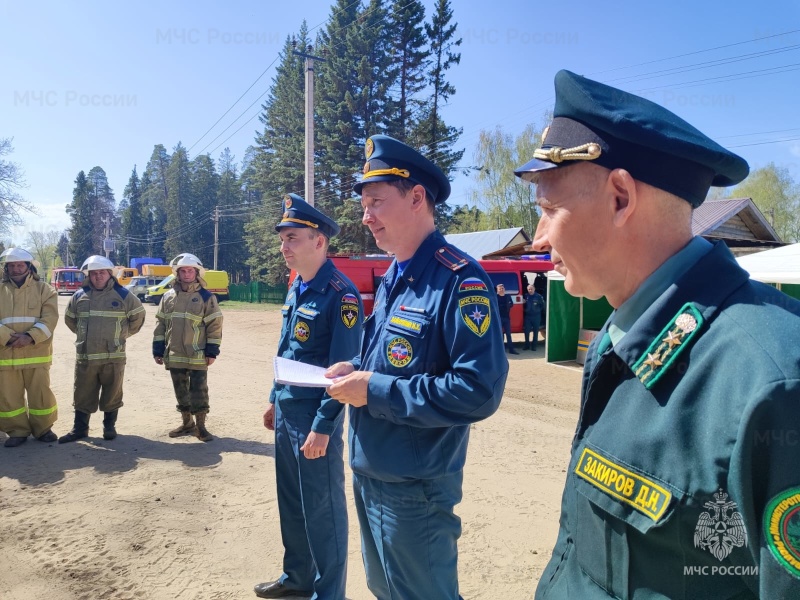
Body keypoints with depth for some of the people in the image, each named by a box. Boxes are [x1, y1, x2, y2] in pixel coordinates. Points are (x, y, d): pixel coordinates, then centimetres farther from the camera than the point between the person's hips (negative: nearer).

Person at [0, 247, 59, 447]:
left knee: (40, 393, 5)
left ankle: (43, 429, 20)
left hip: (36, 353, -2)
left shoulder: (43, 289, 3)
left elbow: (49, 318, -7)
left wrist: (30, 337, -19)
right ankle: (17, 431, 21)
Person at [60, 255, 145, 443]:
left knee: (112, 394, 7)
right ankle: (80, 429, 20)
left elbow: (138, 315, 11)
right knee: (83, 395, 9)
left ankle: (109, 427, 21)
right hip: (85, 356, 2)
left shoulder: (122, 295, -1)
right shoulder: (79, 296, 7)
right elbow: (69, 319, 23)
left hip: (113, 356, -2)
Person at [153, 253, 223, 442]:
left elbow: (215, 324, -5)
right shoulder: (168, 297, 7)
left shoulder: (206, 297, -5)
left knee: (199, 391, 2)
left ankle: (200, 426, 14)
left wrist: (212, 351, -9)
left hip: (198, 355, -4)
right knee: (181, 391, 14)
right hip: (174, 355, 4)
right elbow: (160, 324, 10)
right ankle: (187, 423, 29)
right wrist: (158, 350, 6)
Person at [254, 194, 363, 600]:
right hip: (286, 412, 9)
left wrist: (323, 426, -21)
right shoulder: (296, 287, 10)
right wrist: (275, 401, 18)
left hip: (314, 416, -9)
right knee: (291, 501, 20)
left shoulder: (340, 293, -17)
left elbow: (342, 367, -20)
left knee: (322, 508, 6)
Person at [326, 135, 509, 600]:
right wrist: (357, 370, -2)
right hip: (368, 474, 9)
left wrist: (375, 391, -24)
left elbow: (479, 390, -28)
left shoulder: (460, 280, -22)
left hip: (415, 487, -9)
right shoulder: (392, 278, 8)